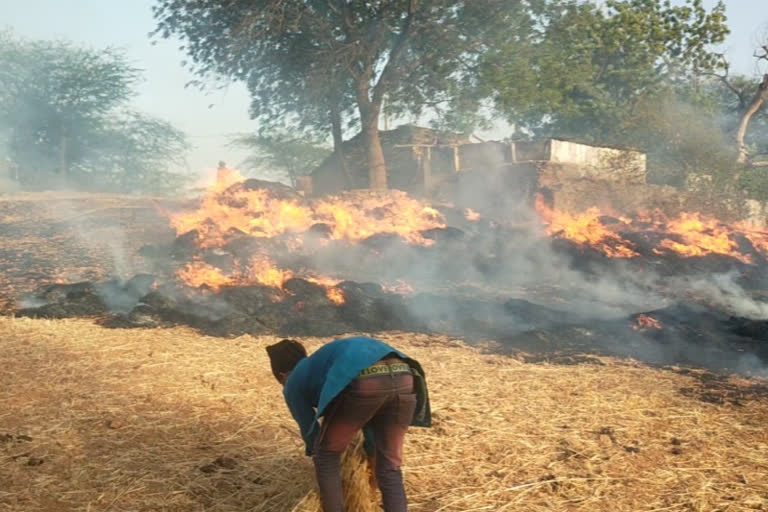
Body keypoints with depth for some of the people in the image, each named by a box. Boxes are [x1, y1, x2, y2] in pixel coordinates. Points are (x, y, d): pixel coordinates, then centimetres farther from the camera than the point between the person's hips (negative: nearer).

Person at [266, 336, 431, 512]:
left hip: (364, 382, -6)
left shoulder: (293, 383, 28)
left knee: (326, 456, 21)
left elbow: (310, 430, 34)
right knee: (390, 468, 20)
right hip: (405, 377, 6)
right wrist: (371, 452, 62)